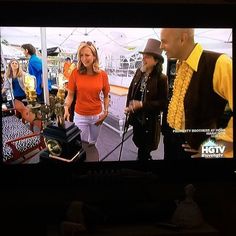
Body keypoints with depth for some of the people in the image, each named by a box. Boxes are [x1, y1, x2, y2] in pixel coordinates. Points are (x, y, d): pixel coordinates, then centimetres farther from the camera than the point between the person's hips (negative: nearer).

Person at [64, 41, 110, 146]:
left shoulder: (103, 74, -6)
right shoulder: (75, 73, -10)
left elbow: (106, 96, 5)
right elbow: (70, 95, -5)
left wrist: (105, 112, -5)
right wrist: (66, 109, -19)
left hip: (97, 116, 2)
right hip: (80, 116, -1)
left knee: (92, 143, 19)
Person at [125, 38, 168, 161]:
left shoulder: (161, 78, -19)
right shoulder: (139, 72, -2)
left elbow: (163, 102, -18)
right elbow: (131, 90, 11)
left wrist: (142, 104, -23)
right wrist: (128, 106, -2)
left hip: (150, 121, -5)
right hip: (136, 117, 5)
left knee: (144, 151, 9)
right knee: (140, 146, 21)